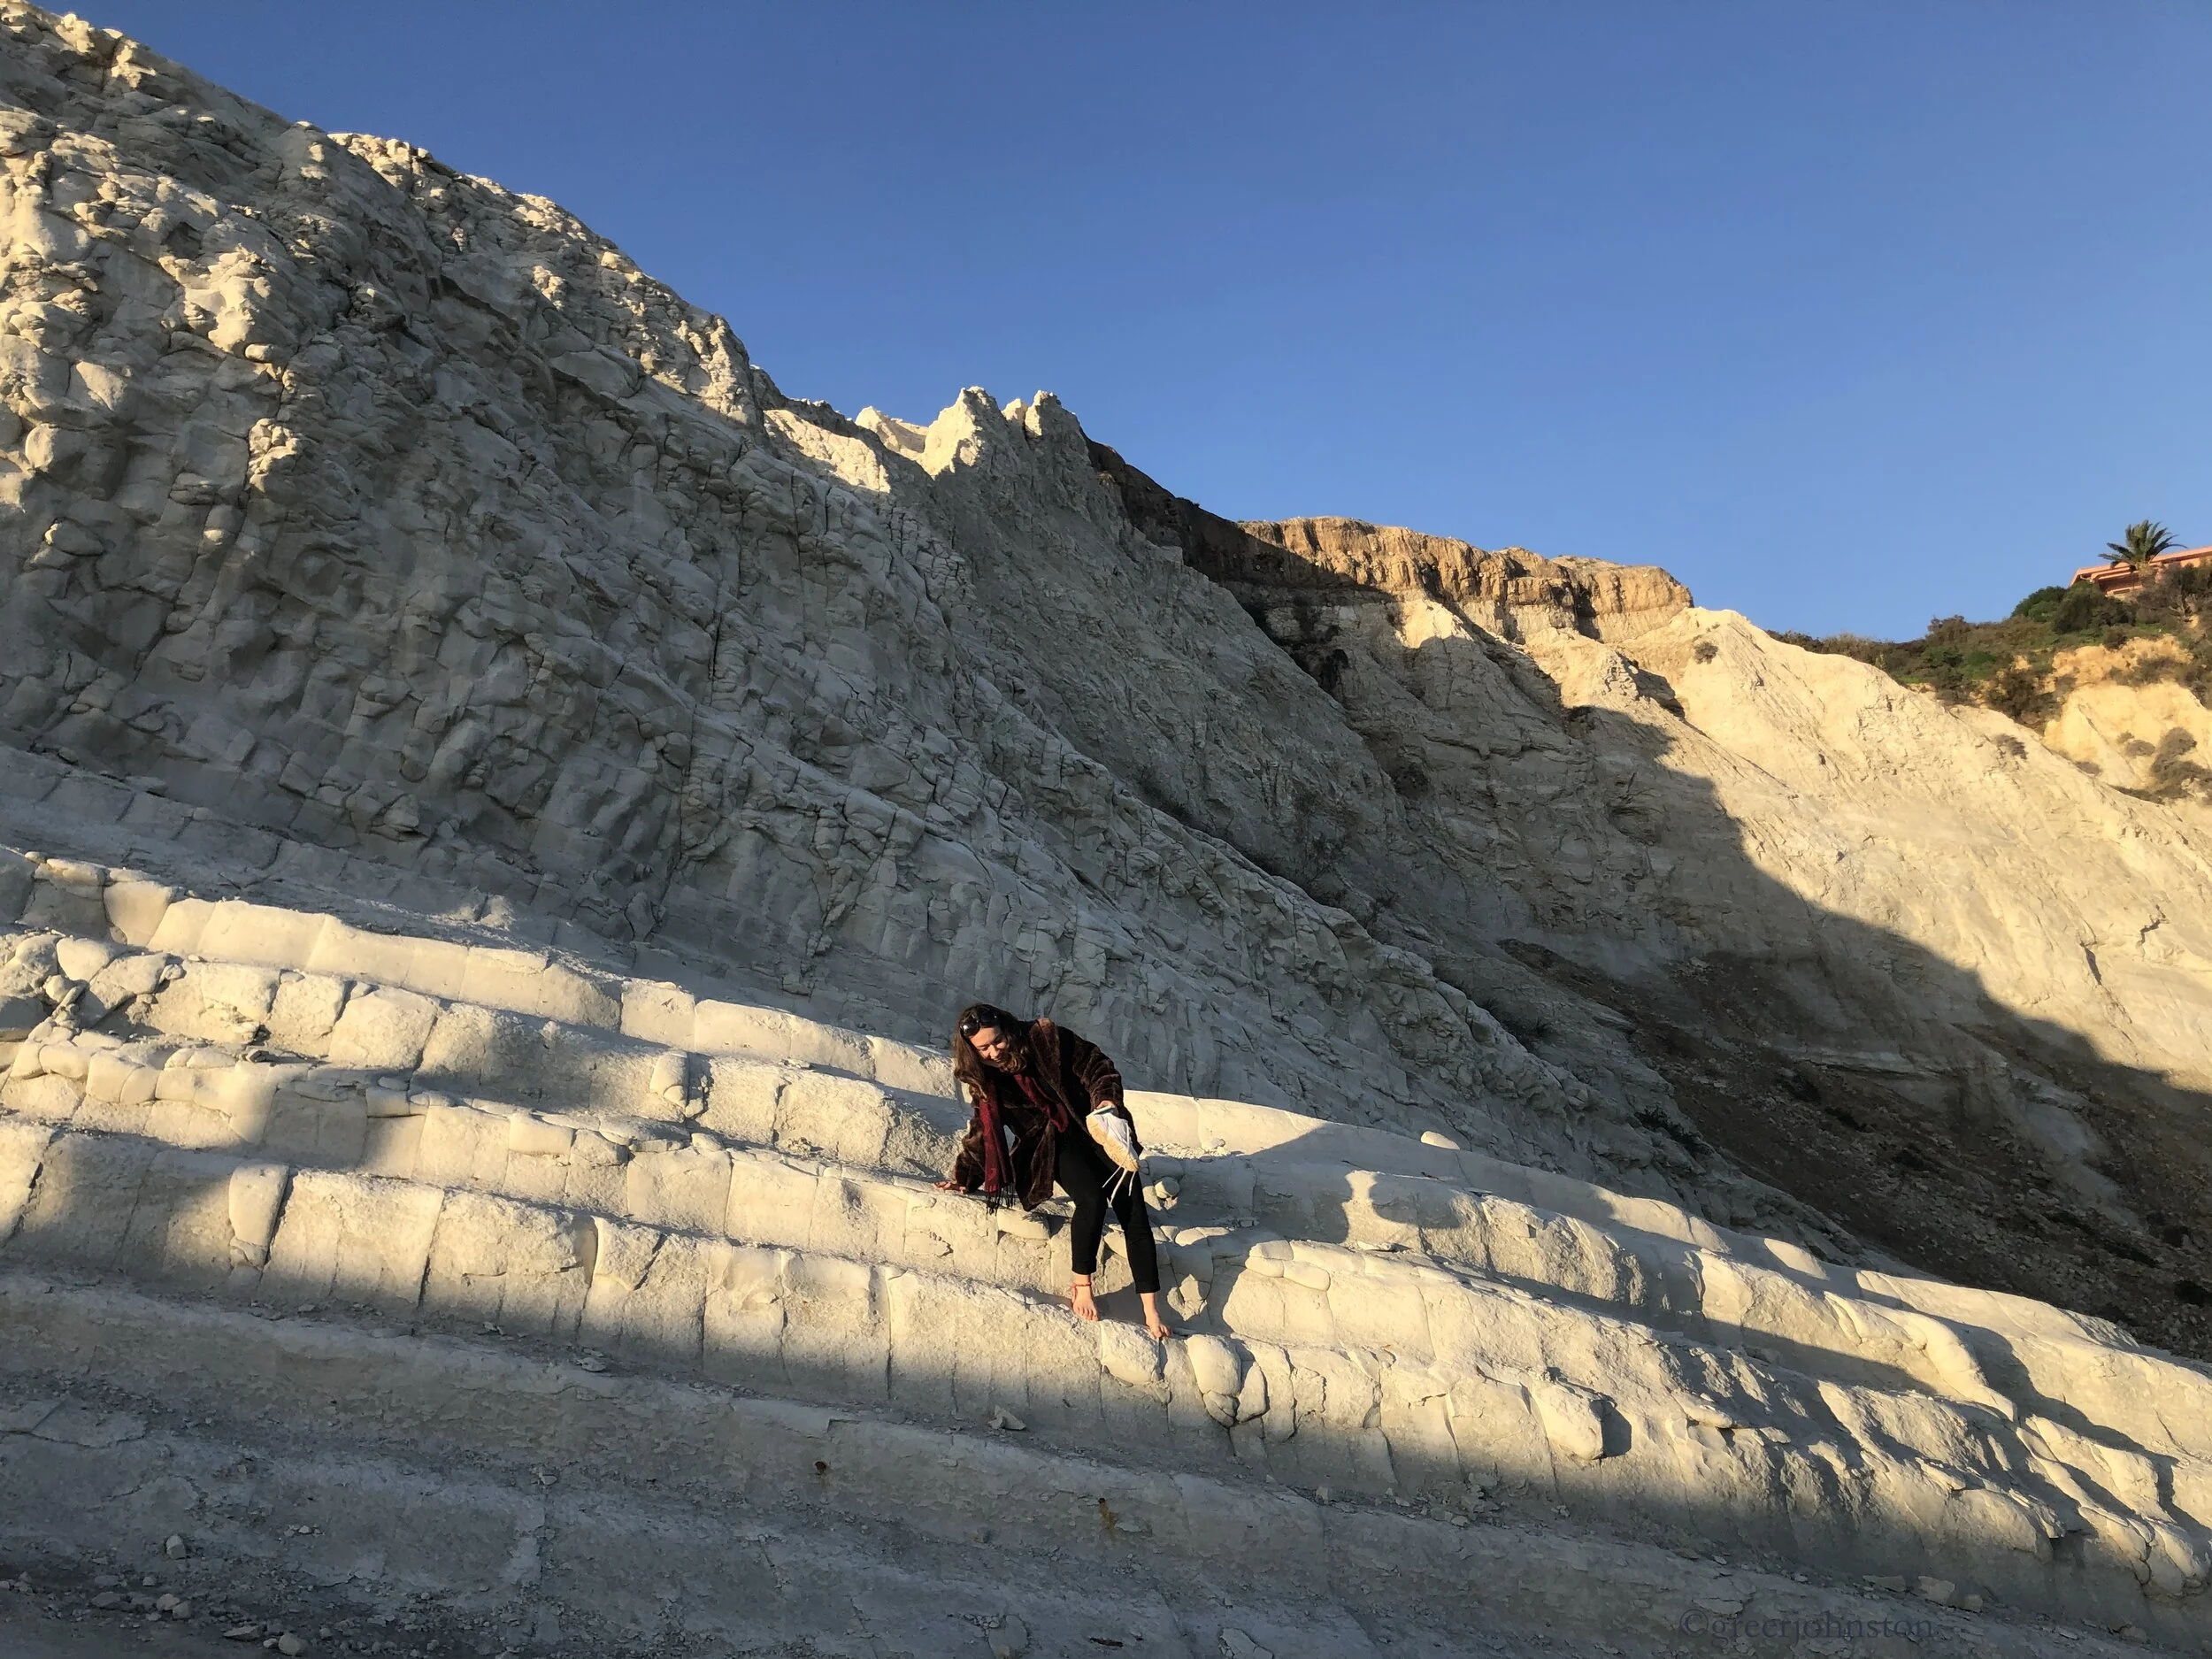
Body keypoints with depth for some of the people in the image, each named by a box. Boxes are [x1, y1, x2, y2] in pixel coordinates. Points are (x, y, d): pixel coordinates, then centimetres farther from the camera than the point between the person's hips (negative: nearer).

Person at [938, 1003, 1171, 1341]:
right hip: (1053, 1146, 0)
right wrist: (964, 1179, 11)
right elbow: (983, 1130, 11)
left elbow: (1098, 1068, -4)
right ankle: (1080, 1286, -16)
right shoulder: (984, 1079, -1)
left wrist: (1106, 1099, -19)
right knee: (1092, 1199, -31)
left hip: (1094, 1131, 0)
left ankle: (1152, 1312, -8)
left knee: (1133, 1213, -13)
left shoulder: (1044, 1039, -11)